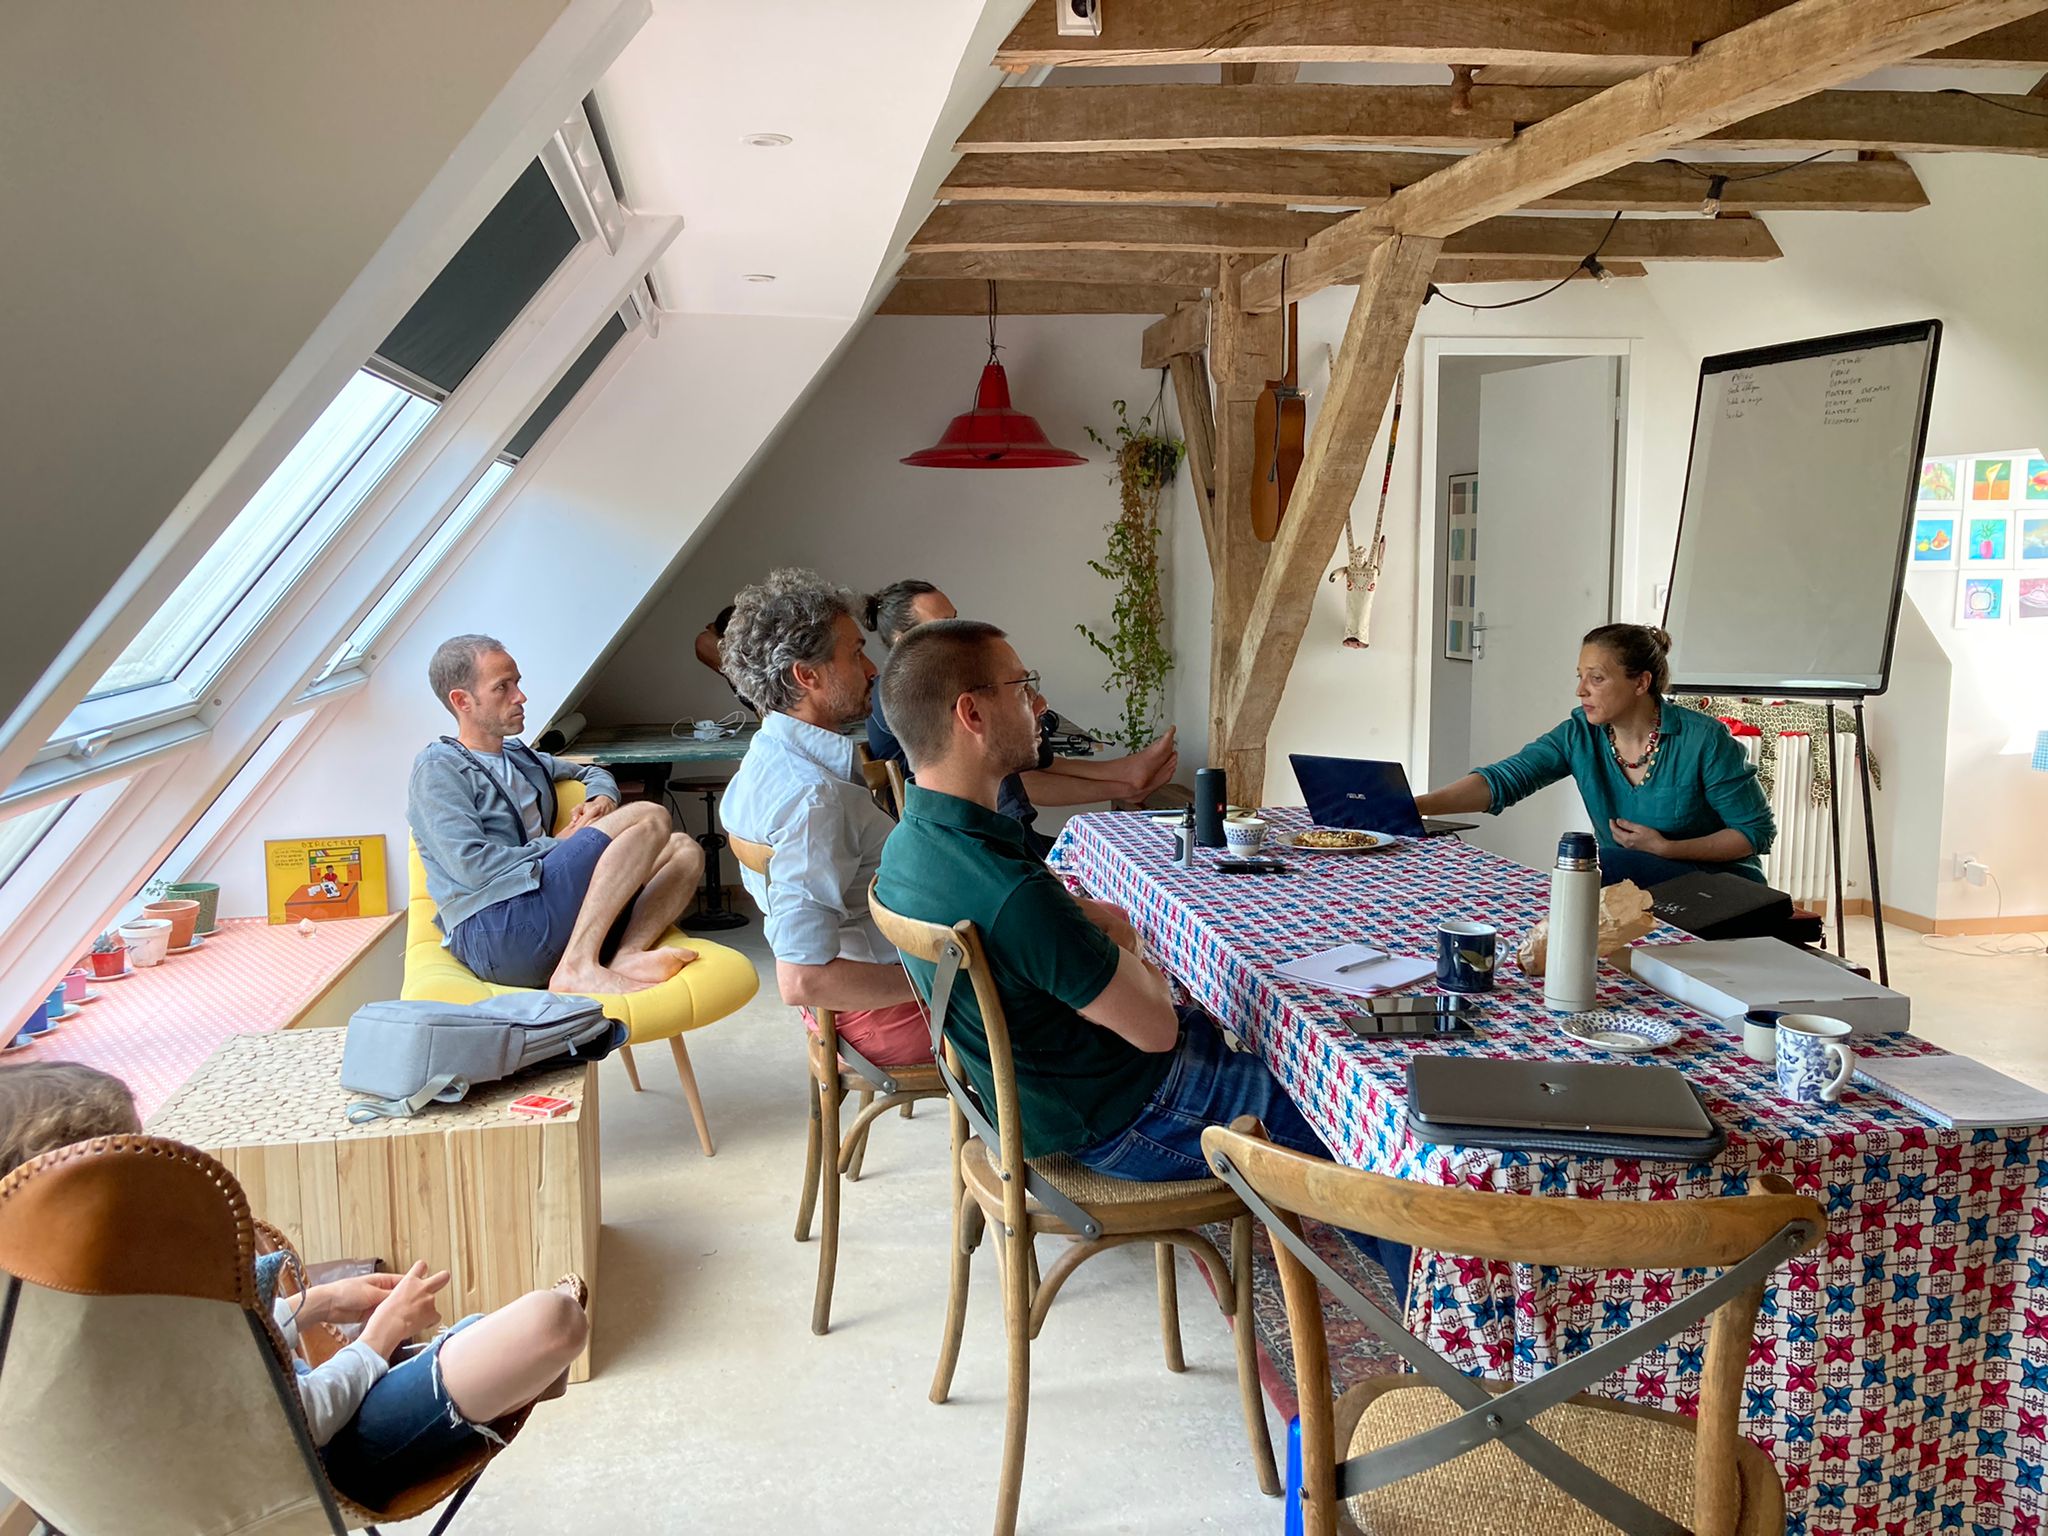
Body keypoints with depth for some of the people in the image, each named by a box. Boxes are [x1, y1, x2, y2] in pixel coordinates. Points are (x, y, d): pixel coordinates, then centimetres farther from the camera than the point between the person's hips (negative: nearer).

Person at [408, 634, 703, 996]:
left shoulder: (519, 756, 26)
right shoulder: (439, 769, 2)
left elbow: (592, 773, 42)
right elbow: (472, 865, -10)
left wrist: (602, 799, 17)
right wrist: (559, 845, 0)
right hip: (495, 930, -8)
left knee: (684, 850, 2)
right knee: (649, 817, -15)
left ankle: (627, 955, -26)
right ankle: (578, 969, -30)